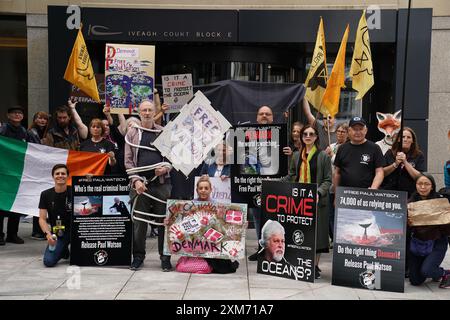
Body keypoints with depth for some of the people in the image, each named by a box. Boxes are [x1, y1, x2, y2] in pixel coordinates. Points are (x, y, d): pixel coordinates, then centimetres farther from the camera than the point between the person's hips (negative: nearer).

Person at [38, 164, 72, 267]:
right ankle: (64, 251, 18)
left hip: (73, 230, -1)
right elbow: (42, 219, -3)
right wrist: (47, 234, -21)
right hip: (56, 233, 1)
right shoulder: (46, 195, 0)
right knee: (48, 261, -19)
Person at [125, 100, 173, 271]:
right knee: (139, 221, 4)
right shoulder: (132, 133, 8)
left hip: (161, 182, 0)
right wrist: (136, 180, -8)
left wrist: (166, 167, -8)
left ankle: (165, 256, 13)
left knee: (164, 220, 3)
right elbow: (128, 160, 4)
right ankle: (138, 255, 17)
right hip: (140, 182, 0)